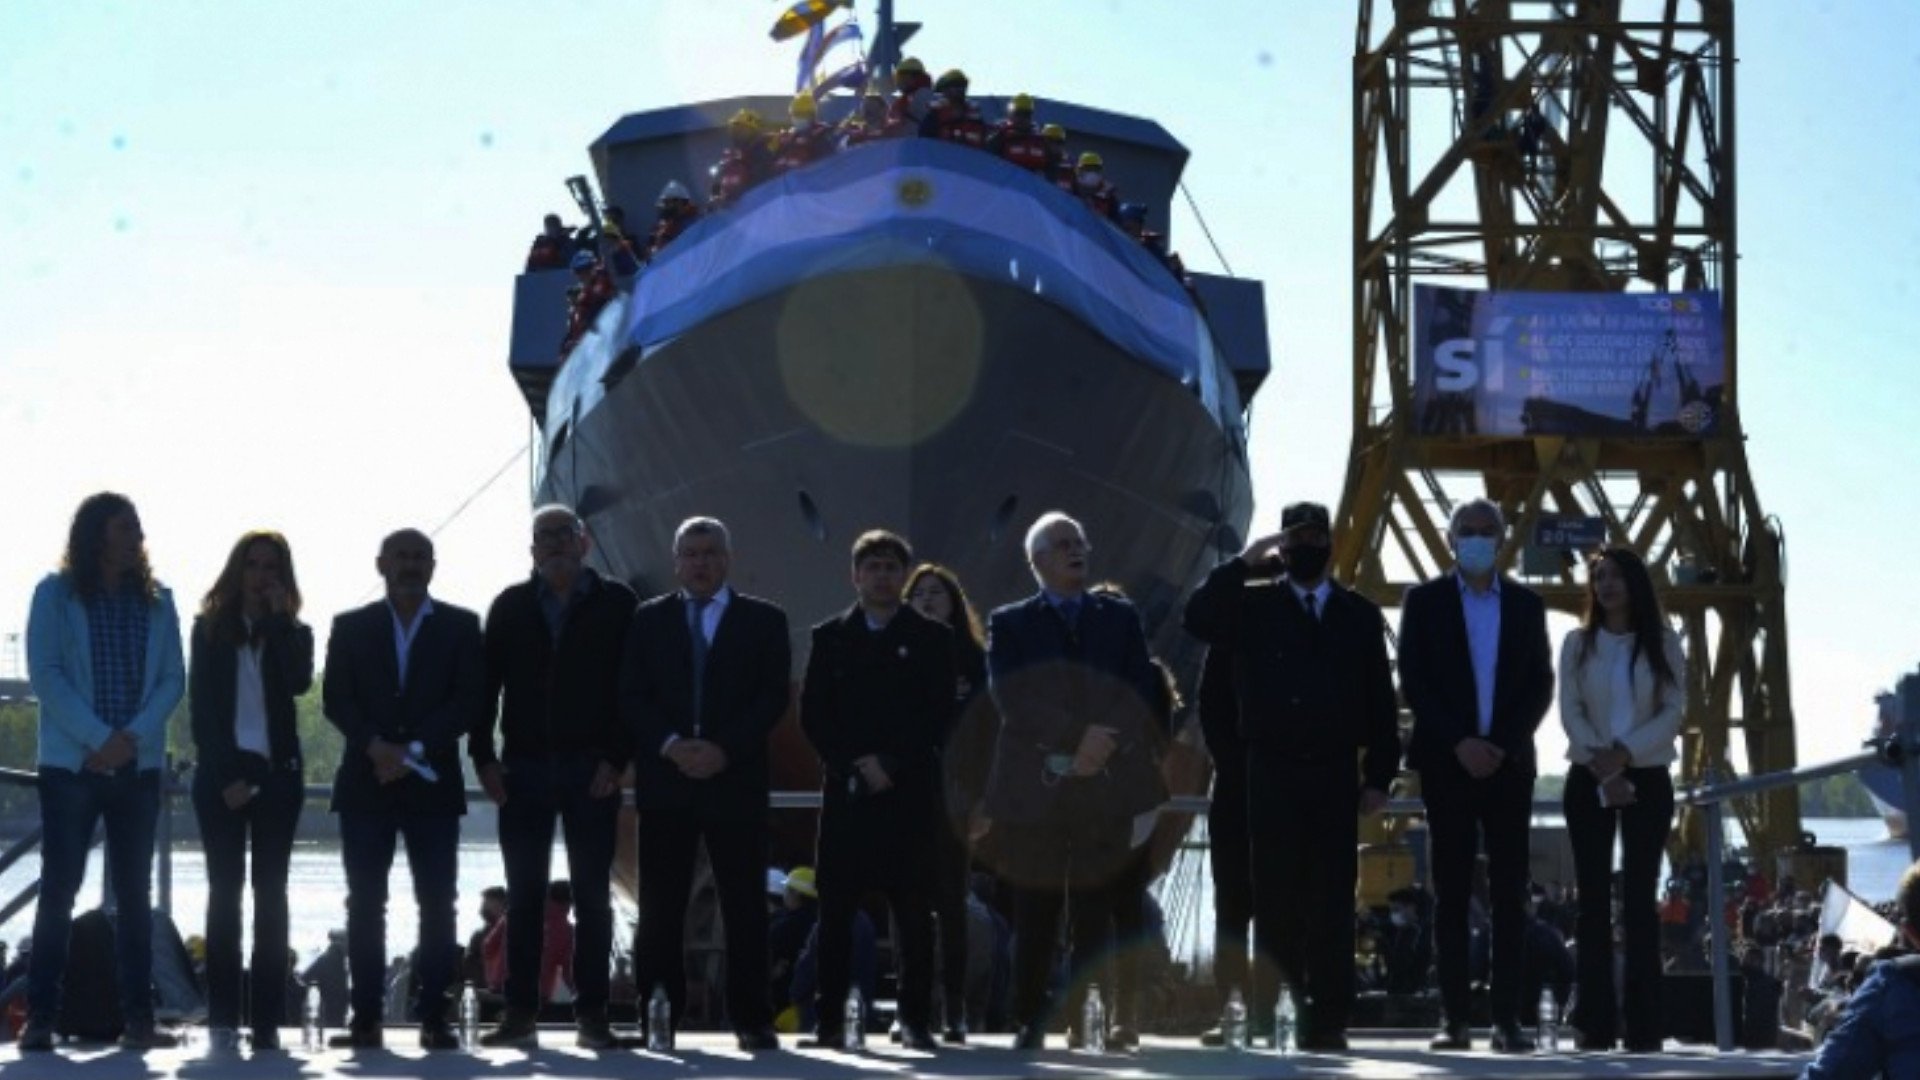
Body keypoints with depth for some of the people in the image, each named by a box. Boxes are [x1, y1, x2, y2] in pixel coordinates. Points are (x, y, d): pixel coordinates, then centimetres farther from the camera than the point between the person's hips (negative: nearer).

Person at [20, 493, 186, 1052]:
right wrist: (98, 738, -15)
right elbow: (45, 674, -7)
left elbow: (172, 679, 5)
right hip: (70, 763, -3)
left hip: (139, 766, 3)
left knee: (135, 893, 4)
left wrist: (133, 737, -11)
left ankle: (137, 1016, 6)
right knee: (59, 889, -4)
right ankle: (39, 1016, -1)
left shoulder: (156, 601, 10)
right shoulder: (56, 593, 1)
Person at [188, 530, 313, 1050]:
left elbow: (300, 682, -11)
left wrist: (278, 618, -8)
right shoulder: (211, 628, 7)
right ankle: (223, 1017, -4)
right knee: (225, 890, -3)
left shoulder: (292, 633, 9)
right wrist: (226, 777, -8)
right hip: (222, 773, -1)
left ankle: (267, 1019, -4)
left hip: (276, 773, 1)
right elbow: (201, 708, 1)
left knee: (270, 892, -2)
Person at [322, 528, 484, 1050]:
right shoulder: (350, 626, 11)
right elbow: (336, 698, 3)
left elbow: (470, 699, -1)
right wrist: (377, 746, -13)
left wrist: (413, 749, -11)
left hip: (432, 783, -1)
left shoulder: (460, 626, 8)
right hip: (366, 781, 1)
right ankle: (365, 1017, 0)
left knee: (437, 903, -4)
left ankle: (434, 1017, -2)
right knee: (365, 903, -2)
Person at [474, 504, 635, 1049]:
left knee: (593, 895, 0)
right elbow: (487, 683, 6)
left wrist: (616, 758, -9)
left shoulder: (617, 604, 3)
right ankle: (520, 1011, 7)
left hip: (591, 771, -2)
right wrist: (484, 756, -3)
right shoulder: (510, 606, 9)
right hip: (523, 768, 2)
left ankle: (592, 1013, 4)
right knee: (523, 896, 3)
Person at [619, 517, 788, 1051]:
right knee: (660, 908, 1)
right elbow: (632, 696, 4)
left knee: (744, 907, -1)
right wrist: (670, 744, -12)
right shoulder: (648, 619, 11)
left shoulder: (764, 620, 8)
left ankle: (751, 1020, 3)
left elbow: (773, 697, 0)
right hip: (664, 781, 1)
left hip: (735, 779, -1)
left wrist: (724, 749, -12)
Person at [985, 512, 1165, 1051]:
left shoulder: (1121, 618, 14)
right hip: (1035, 787, -1)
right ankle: (1030, 1023, 9)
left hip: (1105, 785, 1)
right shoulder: (1010, 624, 8)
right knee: (1035, 919, 1)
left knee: (1096, 919, 0)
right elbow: (1012, 698, -6)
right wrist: (1075, 737, -16)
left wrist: (1102, 747, -11)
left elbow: (1142, 694, 4)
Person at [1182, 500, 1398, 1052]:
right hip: (1272, 771, -1)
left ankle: (1328, 1019, 2)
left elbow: (1380, 699, 10)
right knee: (1276, 897, 0)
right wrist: (1245, 562, -10)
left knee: (1332, 900, 0)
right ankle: (1273, 1014, 3)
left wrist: (1379, 774, 2)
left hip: (1335, 773, 1)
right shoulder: (1253, 604, 8)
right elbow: (1198, 618, -12)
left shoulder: (1360, 614, 12)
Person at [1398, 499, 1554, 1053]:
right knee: (1452, 892, -1)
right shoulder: (1425, 600, 4)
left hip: (1508, 761, 2)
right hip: (1447, 763, -1)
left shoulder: (1526, 604, 10)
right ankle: (1454, 1018, -2)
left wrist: (1502, 744, -8)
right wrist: (1458, 743, -12)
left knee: (1509, 891, -2)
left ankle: (1507, 1017, -2)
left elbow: (1541, 684, 6)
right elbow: (1412, 681, -2)